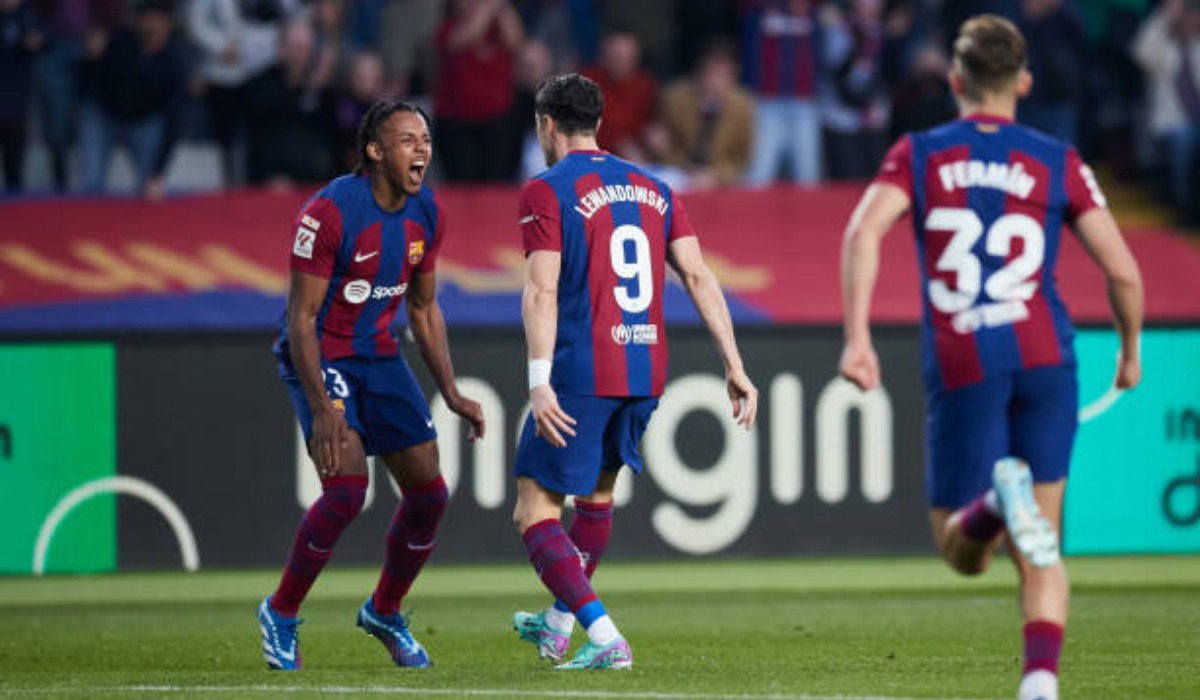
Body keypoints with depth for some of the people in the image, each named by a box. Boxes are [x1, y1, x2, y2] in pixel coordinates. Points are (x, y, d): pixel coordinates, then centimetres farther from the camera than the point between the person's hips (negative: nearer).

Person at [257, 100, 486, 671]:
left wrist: (451, 394, 6)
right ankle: (281, 614, -2)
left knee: (429, 491, 2)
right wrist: (321, 408, -27)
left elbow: (423, 310, 13)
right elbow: (301, 316, -20)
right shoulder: (330, 212, -22)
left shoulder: (426, 215, 0)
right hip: (318, 356, -7)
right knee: (347, 486, -22)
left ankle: (384, 613, 26)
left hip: (379, 355, 7)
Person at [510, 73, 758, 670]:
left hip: (581, 374, -7)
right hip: (646, 371, 7)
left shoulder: (547, 191, -4)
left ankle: (605, 639, -15)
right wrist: (734, 366, 3)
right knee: (597, 490, 28)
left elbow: (541, 291, -15)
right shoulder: (653, 189, 13)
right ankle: (558, 624, 40)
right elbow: (698, 276, 6)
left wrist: (540, 381, -22)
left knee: (535, 514, -1)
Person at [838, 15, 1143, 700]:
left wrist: (857, 335, -14)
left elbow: (864, 231, -10)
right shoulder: (1058, 162, 8)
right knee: (1041, 553, 9)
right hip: (1045, 359, 1)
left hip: (960, 368, -1)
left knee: (962, 553, 7)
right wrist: (1131, 349, 21)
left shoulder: (918, 154, 9)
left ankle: (996, 499, -27)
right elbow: (1123, 271, 3)